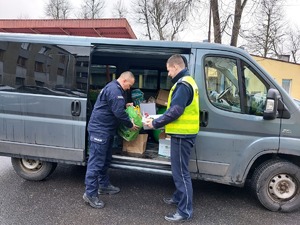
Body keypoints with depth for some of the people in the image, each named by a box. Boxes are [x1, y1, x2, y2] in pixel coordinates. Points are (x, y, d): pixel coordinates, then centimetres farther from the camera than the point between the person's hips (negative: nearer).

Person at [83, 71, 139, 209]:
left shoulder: (114, 88, 16)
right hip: (100, 130, -11)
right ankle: (90, 193, -2)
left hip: (106, 130, 11)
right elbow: (118, 112, -22)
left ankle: (103, 185, 32)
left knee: (105, 160, 19)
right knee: (96, 162, -8)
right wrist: (130, 125, -10)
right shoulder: (114, 90, -19)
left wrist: (125, 105, 17)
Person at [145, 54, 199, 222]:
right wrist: (160, 120, 15)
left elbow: (175, 111, -23)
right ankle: (179, 197, 37)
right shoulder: (187, 82, 17)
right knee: (179, 169, 22)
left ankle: (185, 211, 5)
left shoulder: (183, 84, -17)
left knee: (181, 171, -4)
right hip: (184, 133, 11)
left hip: (182, 134, -11)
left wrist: (156, 123, -12)